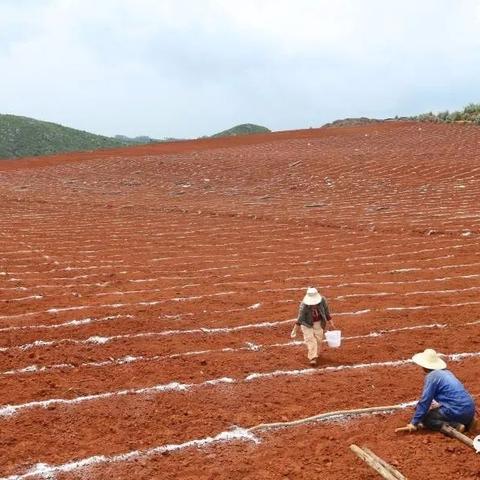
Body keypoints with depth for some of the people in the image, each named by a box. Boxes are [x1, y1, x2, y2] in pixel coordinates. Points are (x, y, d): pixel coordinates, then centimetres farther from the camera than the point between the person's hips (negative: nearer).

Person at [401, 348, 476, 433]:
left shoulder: (431, 376, -7)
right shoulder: (446, 372, 17)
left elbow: (424, 401, -8)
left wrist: (414, 423, -2)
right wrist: (439, 405, 51)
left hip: (458, 412, -8)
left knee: (425, 418, 1)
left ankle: (455, 426, -14)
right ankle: (466, 422, 10)